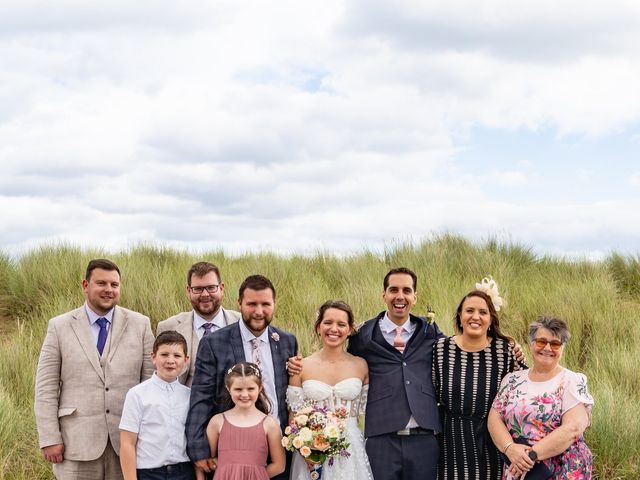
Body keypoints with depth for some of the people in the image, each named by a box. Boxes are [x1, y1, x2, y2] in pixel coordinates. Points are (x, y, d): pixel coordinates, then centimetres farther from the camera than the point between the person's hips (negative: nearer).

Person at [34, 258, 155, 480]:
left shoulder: (140, 324, 5)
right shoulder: (59, 327, 3)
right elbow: (46, 388, 1)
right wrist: (49, 439, -5)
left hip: (127, 441, 1)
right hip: (77, 442, -1)